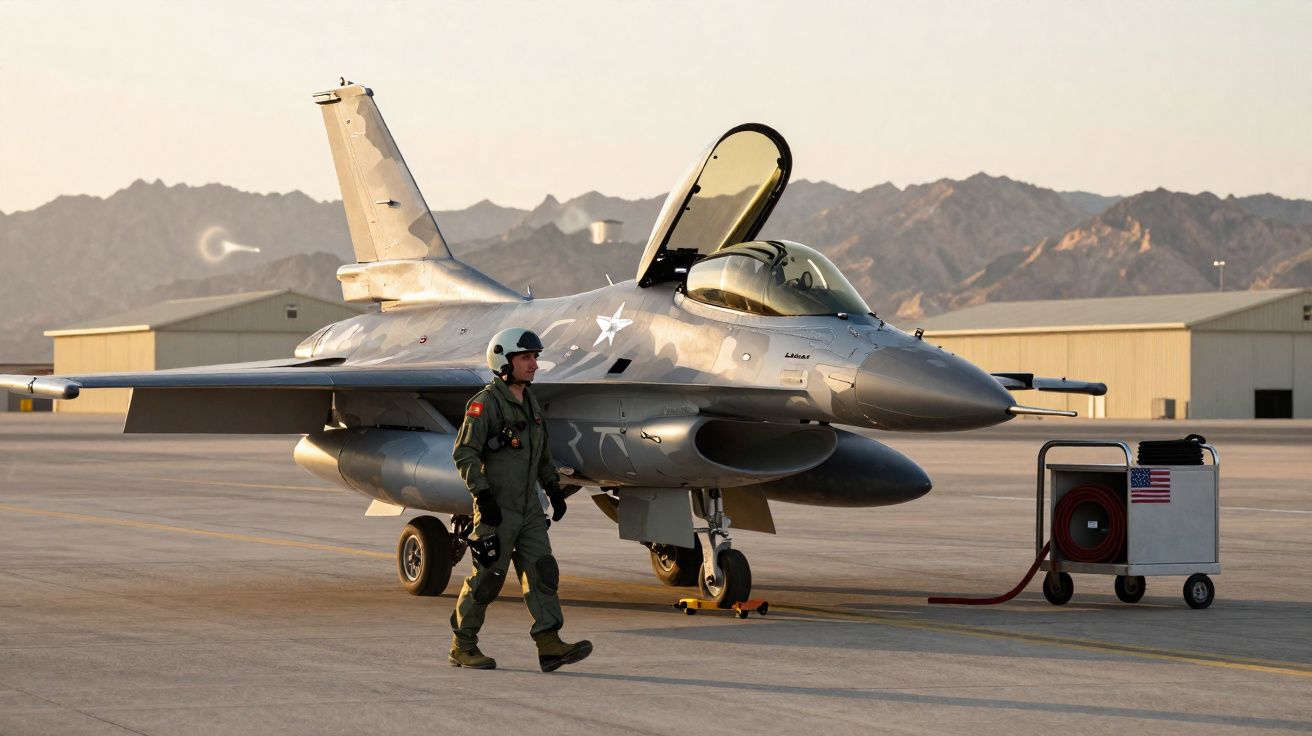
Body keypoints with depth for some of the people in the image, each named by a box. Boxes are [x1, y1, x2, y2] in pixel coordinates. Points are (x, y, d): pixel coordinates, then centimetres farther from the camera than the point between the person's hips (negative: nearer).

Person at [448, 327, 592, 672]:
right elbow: (463, 453, -16)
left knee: (542, 571, -4)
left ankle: (549, 644, -9)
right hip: (496, 509, -7)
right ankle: (462, 646, 13)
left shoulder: (531, 404, 15)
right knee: (487, 578, -1)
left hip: (529, 508, 7)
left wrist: (554, 489, 19)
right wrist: (482, 494, -22)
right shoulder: (486, 403, -11)